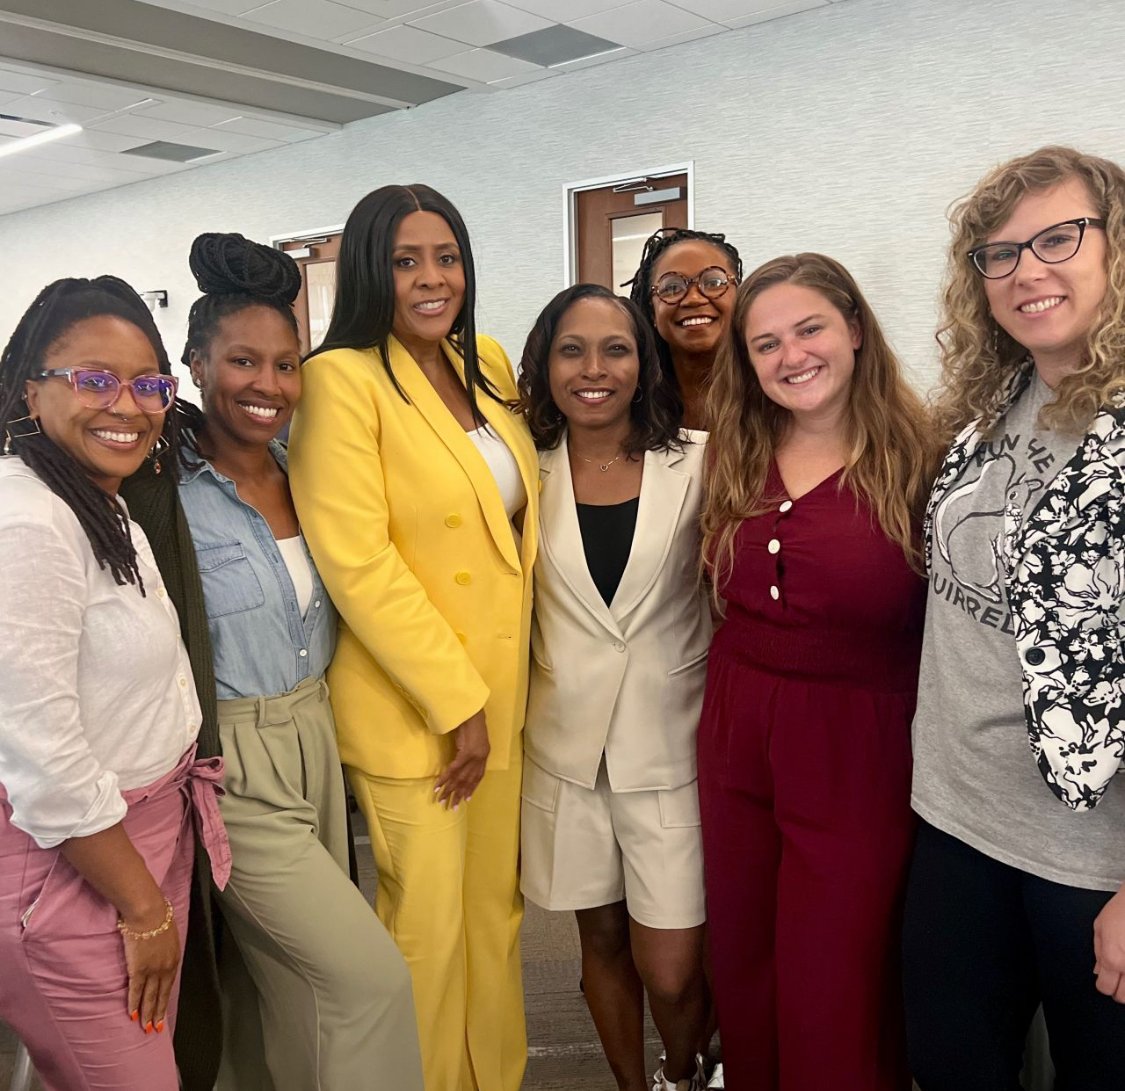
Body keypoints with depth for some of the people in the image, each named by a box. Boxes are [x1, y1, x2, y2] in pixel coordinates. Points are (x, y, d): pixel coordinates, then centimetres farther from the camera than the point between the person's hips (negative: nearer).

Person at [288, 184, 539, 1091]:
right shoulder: (343, 378, -12)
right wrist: (456, 701, -15)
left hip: (502, 692, 6)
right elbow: (357, 561, -19)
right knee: (429, 926, 8)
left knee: (496, 911, 18)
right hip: (410, 708, -6)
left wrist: (493, 690, 13)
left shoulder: (490, 364, 8)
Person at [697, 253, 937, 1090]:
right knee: (743, 968, 19)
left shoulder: (918, 456, -9)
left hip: (860, 749, -4)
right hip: (736, 737, 5)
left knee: (835, 996, 7)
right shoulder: (737, 458, 5)